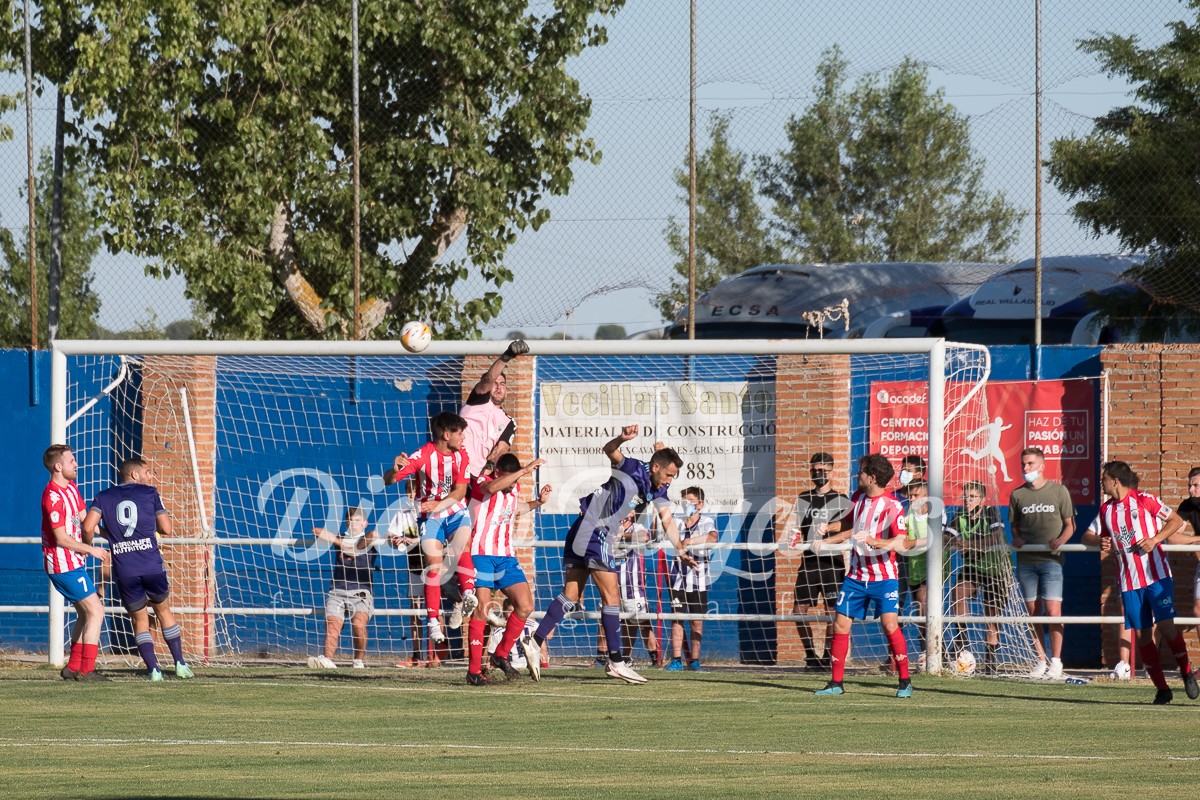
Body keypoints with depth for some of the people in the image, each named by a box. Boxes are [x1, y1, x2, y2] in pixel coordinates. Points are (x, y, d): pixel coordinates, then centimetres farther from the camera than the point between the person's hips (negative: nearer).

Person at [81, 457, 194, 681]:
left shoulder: (103, 497, 10)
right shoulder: (149, 493, 6)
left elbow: (88, 527, -3)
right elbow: (166, 529, 6)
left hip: (124, 570, 1)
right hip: (152, 566, -1)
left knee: (140, 620, 13)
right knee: (163, 611, 18)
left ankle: (153, 668, 2)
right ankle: (180, 664, 15)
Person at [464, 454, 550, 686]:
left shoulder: (515, 489, 13)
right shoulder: (482, 484, -8)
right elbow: (492, 487, -35)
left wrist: (538, 502, 22)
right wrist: (525, 470, -37)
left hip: (506, 557, 6)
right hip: (482, 555, -6)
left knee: (525, 606, -5)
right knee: (482, 609, -12)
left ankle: (501, 655, 13)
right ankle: (474, 670, -8)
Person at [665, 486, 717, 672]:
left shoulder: (706, 522, -1)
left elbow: (712, 538, -21)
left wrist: (689, 542, -28)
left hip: (698, 579, -1)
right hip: (679, 578, 1)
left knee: (697, 621, 4)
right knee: (676, 618, -1)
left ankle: (694, 660, 12)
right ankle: (676, 659, 3)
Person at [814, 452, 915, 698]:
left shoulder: (891, 505, -15)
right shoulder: (857, 498, 7)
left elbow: (901, 543, -25)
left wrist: (876, 541, -38)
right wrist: (824, 541, 21)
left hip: (883, 576, -6)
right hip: (856, 575, 6)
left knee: (889, 624, -17)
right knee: (841, 625, 3)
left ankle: (905, 682, -8)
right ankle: (836, 683, 11)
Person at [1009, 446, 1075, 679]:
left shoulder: (1059, 491, 3)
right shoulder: (1017, 494, 10)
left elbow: (1069, 525, 7)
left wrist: (1061, 539, -12)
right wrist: (1016, 538, -3)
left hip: (1051, 558, -3)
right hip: (1026, 561, 3)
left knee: (1053, 611, -9)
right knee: (1033, 613, 4)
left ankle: (1056, 661, -2)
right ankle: (1041, 661, 10)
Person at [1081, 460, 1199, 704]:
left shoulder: (1145, 500, -2)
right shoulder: (1106, 509, 12)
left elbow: (1176, 520, 0)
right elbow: (1087, 536, 18)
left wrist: (1155, 539, -15)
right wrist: (1099, 542, -5)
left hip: (1157, 574, -5)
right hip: (1129, 581, 5)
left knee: (1166, 625, -14)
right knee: (1141, 635, 0)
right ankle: (1161, 688, 7)